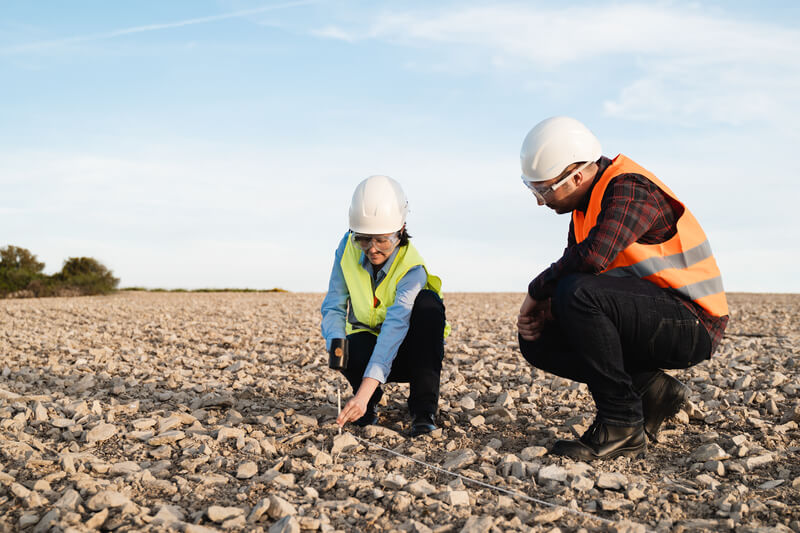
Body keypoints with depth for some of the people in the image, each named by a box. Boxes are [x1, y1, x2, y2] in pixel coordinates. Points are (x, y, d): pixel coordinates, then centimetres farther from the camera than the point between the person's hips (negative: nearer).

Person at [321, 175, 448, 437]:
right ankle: (369, 406, 0)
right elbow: (333, 307, -10)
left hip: (405, 352, -2)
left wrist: (363, 393, -51)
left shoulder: (412, 269, -27)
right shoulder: (348, 249, -13)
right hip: (367, 342, 2)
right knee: (352, 349, -36)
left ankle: (423, 408, -26)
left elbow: (394, 328, -40)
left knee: (428, 303, -33)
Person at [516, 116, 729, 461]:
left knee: (579, 293, -32)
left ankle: (622, 425, -20)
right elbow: (574, 271, 14)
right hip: (648, 324, 9)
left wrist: (538, 291, -19)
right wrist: (545, 309, -7)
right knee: (537, 341, -1)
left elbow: (593, 256, -36)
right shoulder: (586, 205, 11)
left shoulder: (630, 189, -18)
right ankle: (650, 390, 1)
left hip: (691, 323, -9)